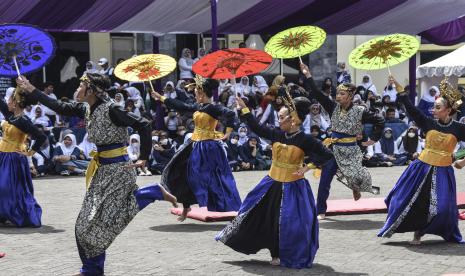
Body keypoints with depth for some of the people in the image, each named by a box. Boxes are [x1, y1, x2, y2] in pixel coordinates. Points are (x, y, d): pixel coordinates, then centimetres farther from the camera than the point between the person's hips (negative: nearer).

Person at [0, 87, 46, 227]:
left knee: (15, 190, -5)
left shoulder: (23, 121, -19)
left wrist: (31, 152, -13)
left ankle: (29, 218, 5)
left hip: (14, 159, -8)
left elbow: (41, 137, -20)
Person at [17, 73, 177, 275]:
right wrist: (31, 90, 15)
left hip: (118, 169, -8)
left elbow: (143, 125, -21)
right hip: (103, 169, 8)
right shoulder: (86, 109, 5)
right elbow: (60, 108, 14)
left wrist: (143, 158, -18)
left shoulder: (111, 110, -19)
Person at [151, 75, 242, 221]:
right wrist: (161, 98, 27)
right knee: (182, 174, 12)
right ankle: (186, 207, 23)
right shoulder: (197, 107, 11)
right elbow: (181, 106, 21)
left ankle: (232, 210, -1)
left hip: (208, 147, -9)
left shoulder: (213, 108, -14)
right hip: (196, 146, 9)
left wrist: (227, 134, -25)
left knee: (214, 180, -8)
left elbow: (230, 114, -28)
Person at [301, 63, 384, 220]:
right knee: (324, 180, -1)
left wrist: (373, 139, -3)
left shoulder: (359, 112, -8)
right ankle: (321, 211, 8)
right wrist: (308, 75, -14)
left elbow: (380, 121, -1)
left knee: (357, 177, -5)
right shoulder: (334, 107, -1)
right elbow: (317, 94, -7)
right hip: (333, 148, 2)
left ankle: (356, 187, 35)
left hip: (350, 150, -2)